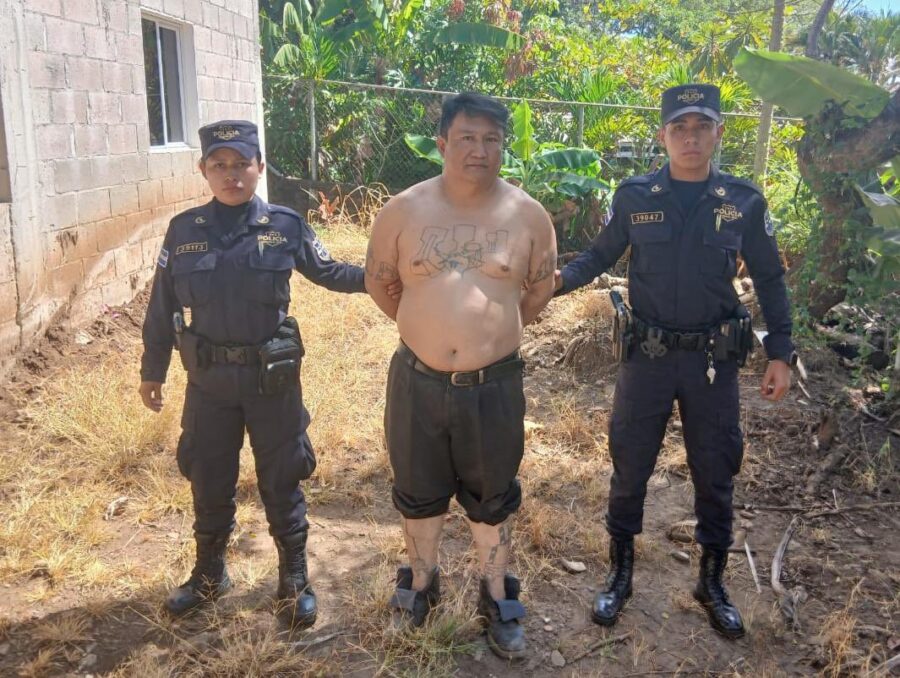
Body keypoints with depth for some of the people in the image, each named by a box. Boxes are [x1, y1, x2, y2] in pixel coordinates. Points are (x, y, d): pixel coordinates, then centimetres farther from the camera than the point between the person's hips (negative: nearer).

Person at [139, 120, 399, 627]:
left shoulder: (286, 226, -7)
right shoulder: (184, 230, -3)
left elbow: (328, 272, 7)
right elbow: (163, 306, 5)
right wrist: (153, 370, 11)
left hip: (273, 380, -2)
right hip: (209, 381, 2)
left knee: (282, 484, 11)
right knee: (209, 484, 17)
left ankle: (295, 580, 29)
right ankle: (209, 575, 39)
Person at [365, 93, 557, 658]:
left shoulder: (528, 214, -5)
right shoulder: (403, 210, -5)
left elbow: (540, 291, 10)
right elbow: (377, 281, 10)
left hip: (494, 384, 0)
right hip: (417, 381, 1)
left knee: (492, 499, 16)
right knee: (419, 493, 18)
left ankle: (498, 599, 37)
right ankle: (421, 582, 43)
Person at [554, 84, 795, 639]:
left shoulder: (744, 202, -4)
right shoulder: (635, 197, -5)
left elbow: (770, 280, 4)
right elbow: (601, 255, 6)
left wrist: (781, 354, 1)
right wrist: (557, 279, -14)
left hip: (714, 361, 1)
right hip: (648, 357, 0)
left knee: (715, 474, 12)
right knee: (630, 468, 10)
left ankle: (713, 582, 34)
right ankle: (620, 574, 30)